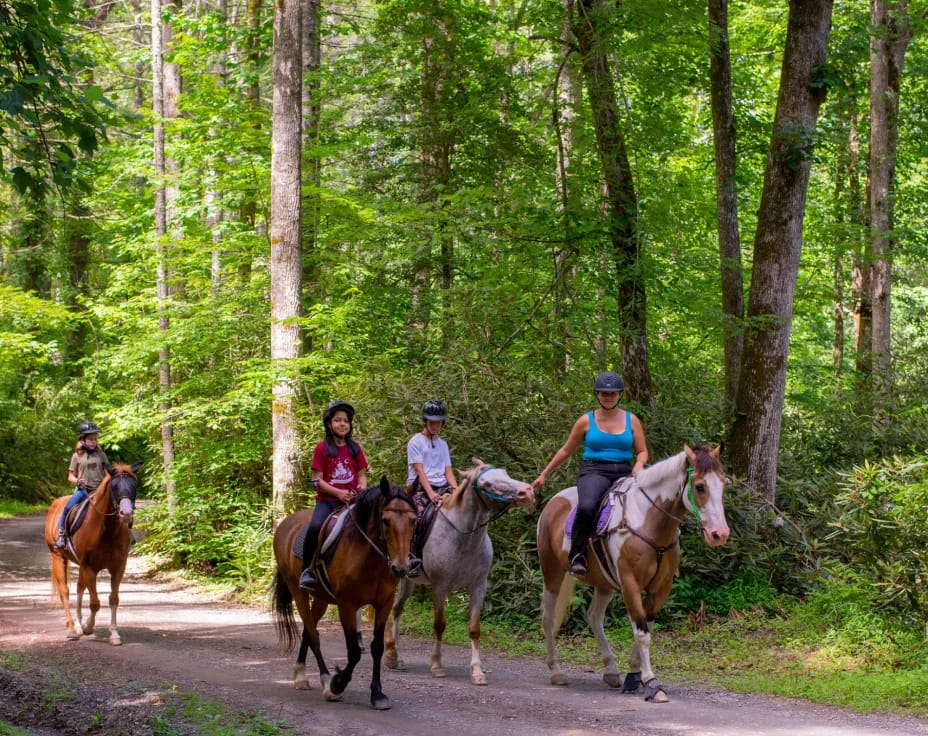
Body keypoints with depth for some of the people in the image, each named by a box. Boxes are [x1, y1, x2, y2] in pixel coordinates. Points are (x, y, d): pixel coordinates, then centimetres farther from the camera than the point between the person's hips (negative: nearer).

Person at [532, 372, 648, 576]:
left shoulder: (631, 420, 12)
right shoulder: (586, 421, 8)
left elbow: (642, 451, 13)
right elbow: (566, 451, 16)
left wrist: (639, 464, -11)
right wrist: (543, 475, 17)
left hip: (624, 473, 2)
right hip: (594, 471, -2)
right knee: (587, 506, -37)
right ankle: (577, 555, -21)